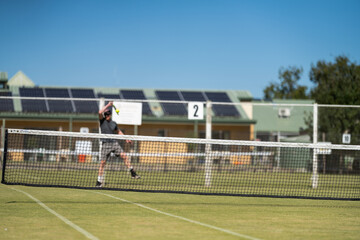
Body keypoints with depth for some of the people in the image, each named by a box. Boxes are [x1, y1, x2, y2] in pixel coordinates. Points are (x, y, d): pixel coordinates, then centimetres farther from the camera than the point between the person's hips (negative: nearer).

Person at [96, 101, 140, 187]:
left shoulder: (113, 123, 11)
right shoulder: (102, 121, 1)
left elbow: (119, 131, 27)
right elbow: (100, 112, -18)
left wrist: (126, 138, 18)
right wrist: (108, 105, -12)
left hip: (114, 143, 3)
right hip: (105, 144, -3)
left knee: (124, 155, -15)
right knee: (103, 162, -3)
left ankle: (133, 173, -11)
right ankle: (99, 181, 4)